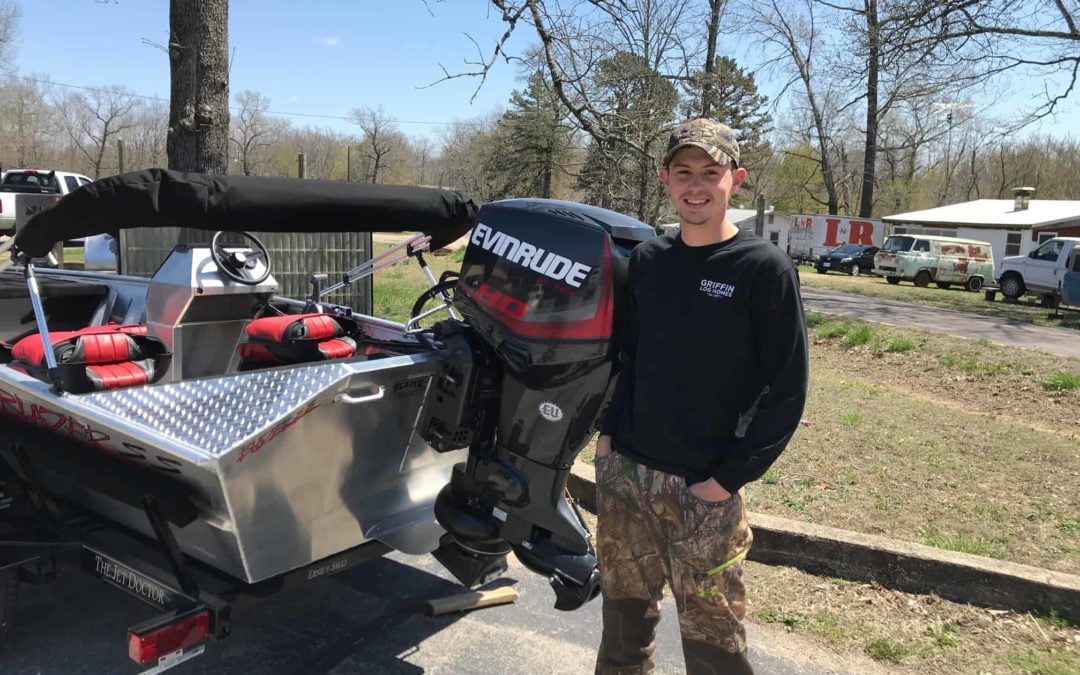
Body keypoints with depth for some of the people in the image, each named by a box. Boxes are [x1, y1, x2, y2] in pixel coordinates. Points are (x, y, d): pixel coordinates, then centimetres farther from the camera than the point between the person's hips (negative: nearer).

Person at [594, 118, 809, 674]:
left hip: (703, 489, -4)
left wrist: (727, 480, -13)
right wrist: (609, 434, 6)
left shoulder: (765, 269, -10)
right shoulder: (646, 259, 6)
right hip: (622, 473, 5)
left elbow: (785, 393, -10)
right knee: (624, 611, 18)